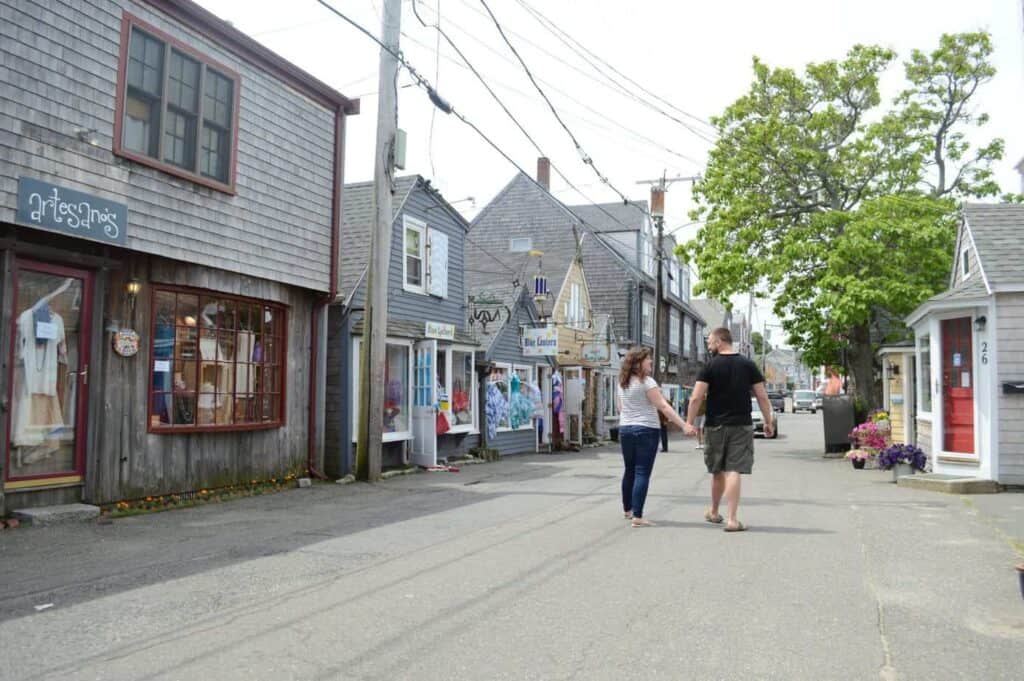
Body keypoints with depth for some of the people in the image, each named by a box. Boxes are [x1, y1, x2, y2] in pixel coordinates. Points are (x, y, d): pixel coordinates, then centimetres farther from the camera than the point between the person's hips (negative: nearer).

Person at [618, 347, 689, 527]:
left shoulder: (623, 383, 10)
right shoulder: (646, 382, -12)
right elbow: (663, 406, -19)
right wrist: (684, 425, -22)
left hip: (625, 430, 7)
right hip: (646, 430, -7)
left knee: (629, 471, 18)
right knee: (642, 473, -5)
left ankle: (627, 509, 32)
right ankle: (637, 517, -7)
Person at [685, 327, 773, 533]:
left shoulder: (710, 366, -4)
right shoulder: (748, 365, 3)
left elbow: (696, 398, -10)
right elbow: (762, 397, 2)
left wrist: (689, 422, -4)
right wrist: (768, 422, 10)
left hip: (715, 426, 0)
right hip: (741, 425, 0)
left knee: (717, 472, 14)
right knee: (734, 471, -3)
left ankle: (714, 512, 31)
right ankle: (732, 519, -8)